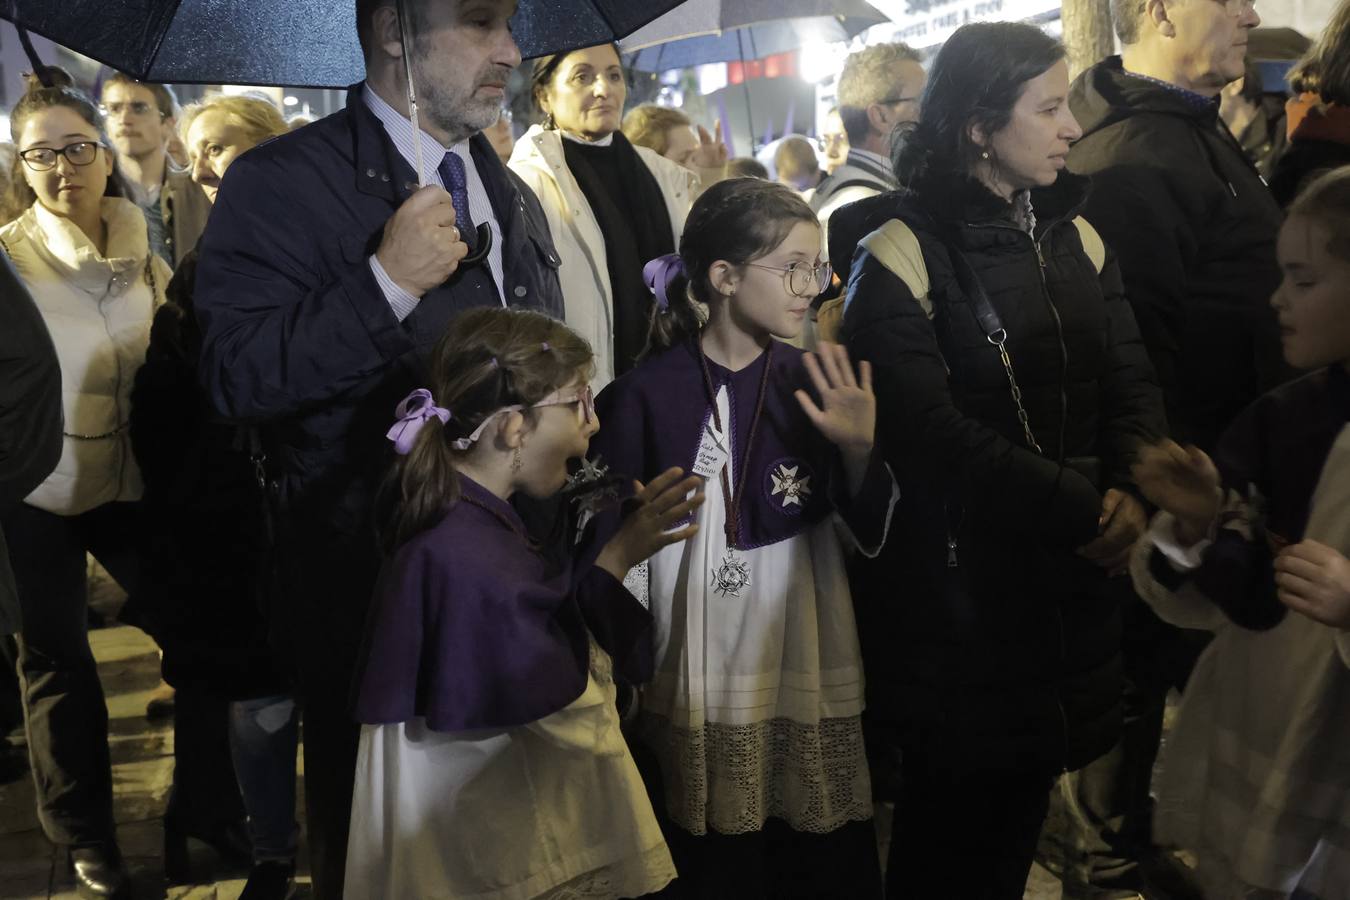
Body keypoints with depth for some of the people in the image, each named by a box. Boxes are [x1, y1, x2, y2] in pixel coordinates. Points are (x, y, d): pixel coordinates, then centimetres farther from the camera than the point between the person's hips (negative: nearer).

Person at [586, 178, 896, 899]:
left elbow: (869, 537, 0)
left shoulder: (815, 386, 0)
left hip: (811, 680, 2)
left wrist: (860, 450, -17)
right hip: (697, 691, -2)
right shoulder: (647, 394, -8)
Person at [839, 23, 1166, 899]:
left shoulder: (1075, 235, 9)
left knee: (1027, 796, 17)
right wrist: (1081, 511, -17)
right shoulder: (903, 254, -12)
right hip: (954, 579, -6)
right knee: (950, 804, 8)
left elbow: (1132, 383, 4)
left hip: (1071, 568, 6)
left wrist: (1132, 493, -15)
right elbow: (930, 432, -19)